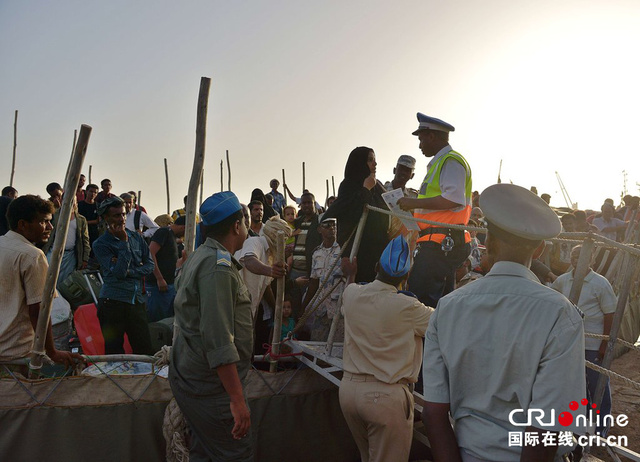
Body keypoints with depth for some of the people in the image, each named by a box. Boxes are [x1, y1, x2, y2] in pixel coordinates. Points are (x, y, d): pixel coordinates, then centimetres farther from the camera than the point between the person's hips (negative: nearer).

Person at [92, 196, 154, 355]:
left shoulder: (136, 237, 10)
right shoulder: (100, 244, -4)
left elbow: (150, 264, 6)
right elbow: (119, 272, -15)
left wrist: (129, 272, -10)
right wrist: (124, 242, -14)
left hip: (137, 300, 4)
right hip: (113, 302, -4)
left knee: (145, 349, 5)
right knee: (114, 352, 5)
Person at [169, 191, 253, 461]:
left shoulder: (198, 257, 12)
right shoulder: (218, 266, -21)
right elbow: (218, 341, -27)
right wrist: (237, 399, -25)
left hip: (190, 377, 10)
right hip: (212, 387, -10)